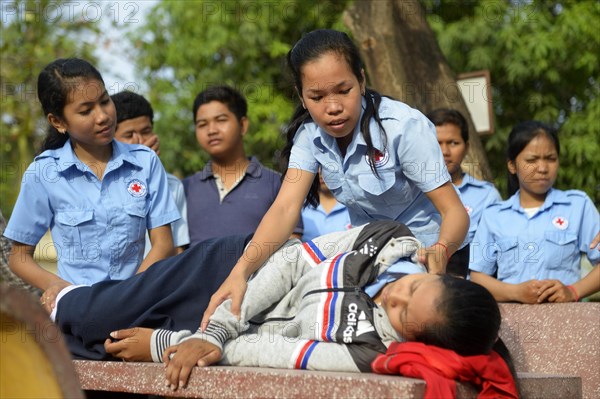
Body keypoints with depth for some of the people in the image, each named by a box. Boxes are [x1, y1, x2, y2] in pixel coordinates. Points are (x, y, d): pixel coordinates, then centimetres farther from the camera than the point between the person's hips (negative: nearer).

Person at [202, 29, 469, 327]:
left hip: (425, 254, -4)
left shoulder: (405, 127, -25)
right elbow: (285, 208, -24)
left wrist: (440, 251, -49)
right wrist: (240, 271, -41)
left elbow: (455, 211, -26)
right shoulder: (310, 135, -13)